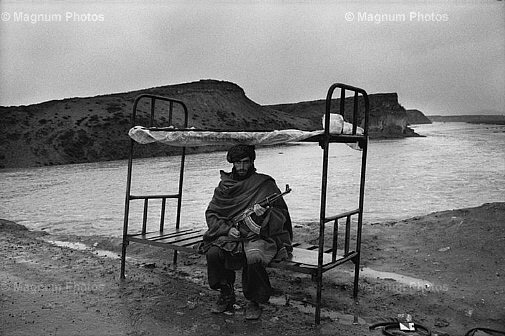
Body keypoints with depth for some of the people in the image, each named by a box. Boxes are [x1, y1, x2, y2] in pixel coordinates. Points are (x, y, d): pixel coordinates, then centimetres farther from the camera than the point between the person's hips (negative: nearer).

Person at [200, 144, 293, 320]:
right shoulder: (224, 186, 10)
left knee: (254, 258, -34)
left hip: (259, 236, -3)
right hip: (231, 235, 4)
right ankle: (226, 295, 0)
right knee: (213, 253, -25)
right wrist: (227, 228, -6)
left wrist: (265, 213, -23)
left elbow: (281, 215, 0)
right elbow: (211, 213, 12)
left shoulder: (265, 184, 0)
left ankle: (254, 302, -6)